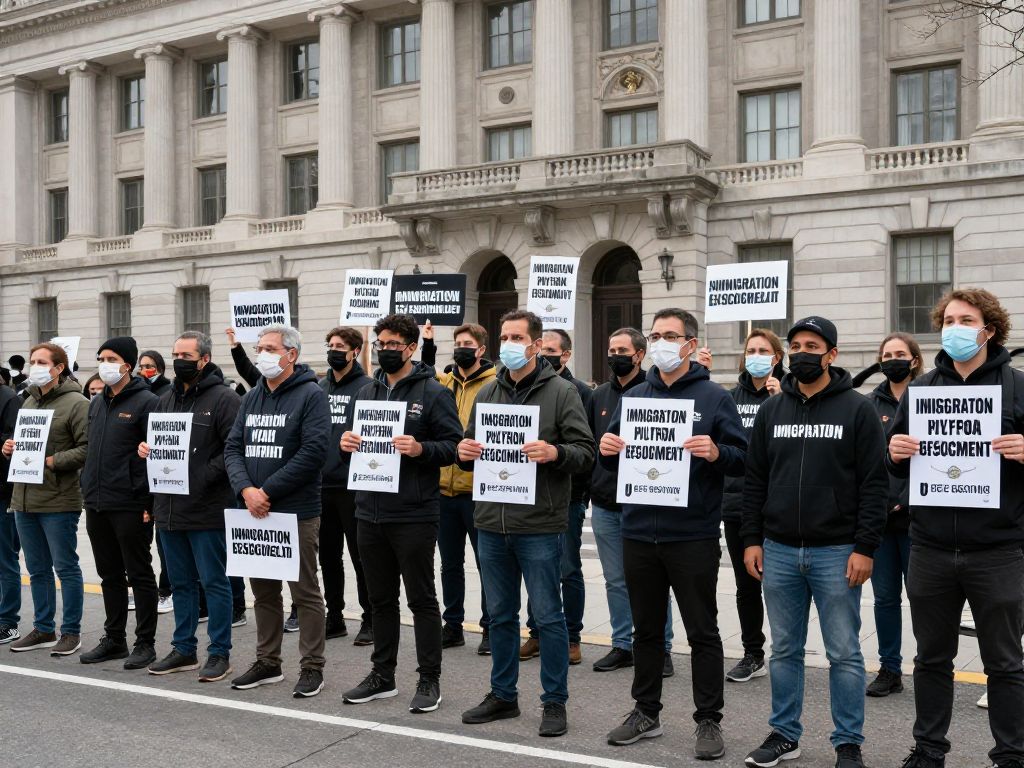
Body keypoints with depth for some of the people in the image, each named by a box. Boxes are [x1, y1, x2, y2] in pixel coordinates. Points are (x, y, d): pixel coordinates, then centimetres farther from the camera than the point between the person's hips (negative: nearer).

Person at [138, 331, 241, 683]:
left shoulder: (224, 398, -9)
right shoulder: (166, 399, 15)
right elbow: (155, 440, 24)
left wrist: (205, 475, -20)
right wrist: (146, 448, 2)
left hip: (207, 510, -7)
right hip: (169, 509, 7)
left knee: (214, 582, 2)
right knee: (181, 583, 16)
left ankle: (219, 653, 12)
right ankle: (184, 649, 27)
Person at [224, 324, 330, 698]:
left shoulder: (310, 395, -8)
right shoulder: (251, 397, 13)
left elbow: (313, 451, -18)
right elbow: (233, 447, 8)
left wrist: (267, 491, -17)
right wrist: (246, 489, -10)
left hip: (297, 512, -7)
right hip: (254, 512, 7)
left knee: (305, 593, 2)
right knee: (263, 591, 15)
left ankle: (312, 667, 12)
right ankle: (267, 663, 28)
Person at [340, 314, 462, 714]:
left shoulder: (433, 393, -5)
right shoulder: (366, 393, 13)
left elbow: (453, 446, -9)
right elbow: (350, 436, 20)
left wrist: (420, 449, -25)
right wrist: (346, 441, -2)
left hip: (414, 515, -6)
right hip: (371, 512, 6)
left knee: (421, 599, 3)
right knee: (381, 598, 16)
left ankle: (429, 680, 14)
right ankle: (382, 675, 28)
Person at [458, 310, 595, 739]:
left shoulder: (561, 392, -3)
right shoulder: (487, 393, 12)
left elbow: (586, 452, -6)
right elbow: (472, 446, 19)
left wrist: (555, 453, -25)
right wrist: (465, 452, -3)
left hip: (539, 526, -5)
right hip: (491, 524, 5)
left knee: (547, 616, 4)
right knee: (500, 615, 15)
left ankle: (555, 702, 18)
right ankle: (503, 695, 29)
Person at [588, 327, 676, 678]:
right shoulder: (600, 395, 13)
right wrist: (591, 484, 12)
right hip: (604, 504, 6)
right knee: (615, 580, 13)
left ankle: (660, 648, 15)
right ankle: (622, 645, 24)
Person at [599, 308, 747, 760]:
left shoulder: (714, 397, -2)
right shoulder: (634, 396, 10)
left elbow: (743, 458, -6)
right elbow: (614, 461, 14)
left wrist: (717, 453, -25)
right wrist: (607, 449, -8)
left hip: (692, 535, -4)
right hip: (639, 532, 4)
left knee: (703, 632, 6)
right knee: (646, 629, 15)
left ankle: (709, 721, 18)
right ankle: (646, 711, 29)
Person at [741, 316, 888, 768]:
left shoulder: (857, 409, -2)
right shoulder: (771, 411, 9)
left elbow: (874, 484, -6)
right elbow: (754, 480, 10)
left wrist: (865, 548, -11)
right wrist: (751, 539, 4)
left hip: (837, 553, -3)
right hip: (778, 552, 4)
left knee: (844, 653, 5)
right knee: (784, 650, 12)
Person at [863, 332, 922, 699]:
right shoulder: (870, 404, 9)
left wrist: (906, 502, -14)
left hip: (915, 516, -3)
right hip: (877, 515, 3)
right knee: (885, 597, 10)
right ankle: (890, 670, 20)